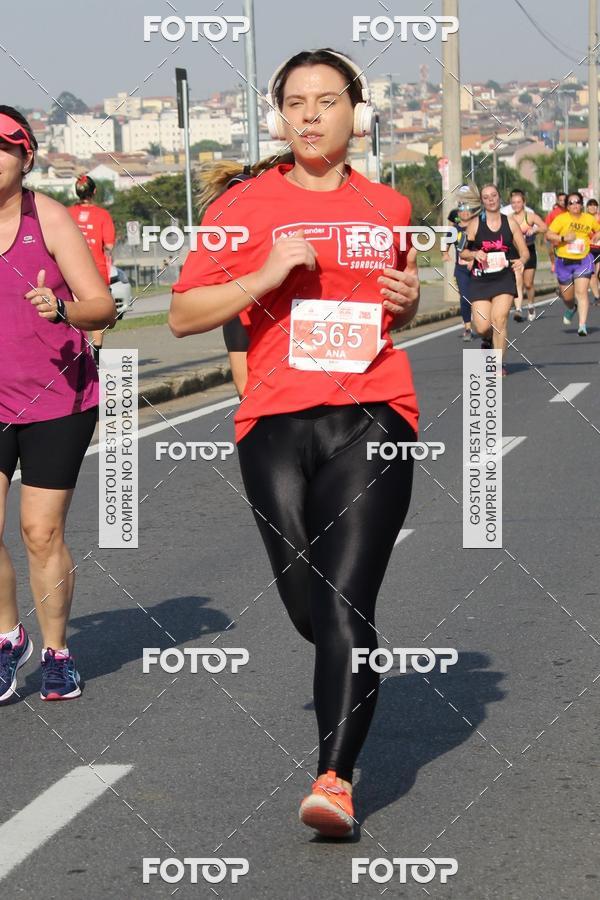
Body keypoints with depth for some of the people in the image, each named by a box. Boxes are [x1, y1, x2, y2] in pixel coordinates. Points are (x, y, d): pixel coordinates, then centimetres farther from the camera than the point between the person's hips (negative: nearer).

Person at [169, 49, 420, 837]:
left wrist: (407, 298, 5)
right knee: (309, 610, 6)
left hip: (374, 417, 0)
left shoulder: (388, 208, 12)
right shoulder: (246, 205, 3)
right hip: (276, 424, 0)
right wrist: (266, 275, -12)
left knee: (345, 605, -13)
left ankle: (335, 779, -14)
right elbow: (183, 315, 1)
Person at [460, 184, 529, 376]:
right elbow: (463, 252, 5)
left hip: (504, 279, 0)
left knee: (499, 318, -17)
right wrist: (475, 254, -16)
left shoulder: (510, 223, 5)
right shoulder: (475, 224, 2)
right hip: (480, 280, 0)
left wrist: (521, 261, -15)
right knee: (482, 327, -5)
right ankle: (488, 340, 33)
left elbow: (524, 251, 7)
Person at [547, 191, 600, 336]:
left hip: (583, 260, 0)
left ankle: (582, 326, -12)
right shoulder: (561, 219, -5)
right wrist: (563, 238, -24)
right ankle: (571, 308, 47)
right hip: (564, 261, 0)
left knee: (582, 292, -13)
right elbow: (549, 234, -11)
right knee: (567, 295, 10)